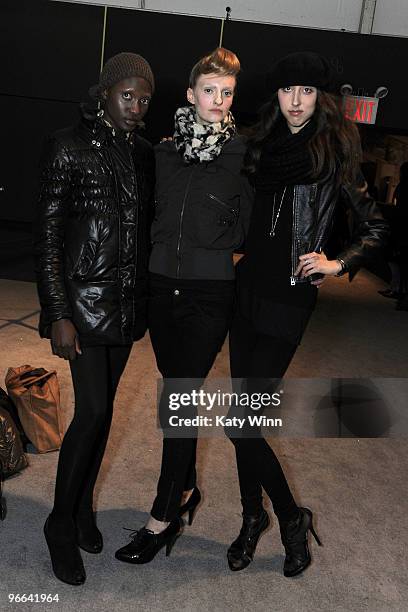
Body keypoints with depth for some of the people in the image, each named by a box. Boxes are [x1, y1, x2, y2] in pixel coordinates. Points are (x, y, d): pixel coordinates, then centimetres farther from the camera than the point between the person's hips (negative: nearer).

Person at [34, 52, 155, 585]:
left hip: (128, 301, 5)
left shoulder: (145, 153, 9)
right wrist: (58, 315, -13)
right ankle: (62, 524, 17)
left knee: (102, 408, 13)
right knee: (93, 412, -5)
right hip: (85, 298, -5)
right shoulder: (70, 147, -6)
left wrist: (150, 297, 9)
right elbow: (47, 238, -9)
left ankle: (83, 507, 31)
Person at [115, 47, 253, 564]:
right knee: (177, 393, 14)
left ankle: (164, 517, 11)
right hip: (163, 286, 4)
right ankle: (186, 488, 34)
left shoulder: (243, 154, -2)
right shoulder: (165, 151, 8)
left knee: (178, 399, -5)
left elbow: (247, 228, 1)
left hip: (211, 293, -4)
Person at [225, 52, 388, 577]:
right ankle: (253, 517, 31)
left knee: (241, 423, -7)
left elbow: (375, 228, 3)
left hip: (288, 301, -6)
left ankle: (292, 519, 17)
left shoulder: (334, 155, -3)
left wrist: (338, 264, -8)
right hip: (246, 292, 6)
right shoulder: (262, 147, 11)